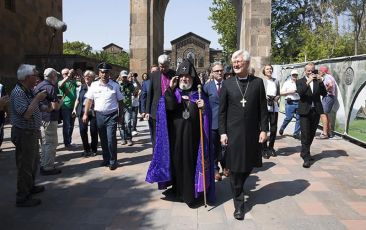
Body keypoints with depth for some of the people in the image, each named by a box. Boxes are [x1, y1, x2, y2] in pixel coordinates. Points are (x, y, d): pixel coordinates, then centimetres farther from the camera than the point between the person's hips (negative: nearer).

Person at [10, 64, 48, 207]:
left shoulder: (29, 90, 9)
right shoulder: (18, 92, -21)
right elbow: (26, 114, -30)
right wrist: (37, 98, -25)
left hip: (32, 132, 10)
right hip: (24, 134, -10)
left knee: (33, 161, 23)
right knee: (25, 166, -1)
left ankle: (30, 187, 41)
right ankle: (22, 198, 10)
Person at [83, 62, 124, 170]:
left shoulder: (115, 85, 0)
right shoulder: (94, 85, 3)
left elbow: (120, 101, 4)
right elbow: (89, 100, 6)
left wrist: (120, 116, 5)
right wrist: (85, 114, 1)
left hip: (112, 115, -2)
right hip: (99, 115, 2)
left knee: (111, 139, -9)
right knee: (103, 139, 12)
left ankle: (113, 161, 4)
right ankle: (106, 159, 27)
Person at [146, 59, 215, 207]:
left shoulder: (198, 94, 7)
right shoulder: (173, 92, 6)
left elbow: (206, 116, 4)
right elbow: (169, 106, -14)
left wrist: (204, 107, -16)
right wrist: (170, 88, -18)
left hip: (192, 136, 0)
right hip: (176, 135, 0)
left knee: (191, 163, 3)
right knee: (177, 161, 7)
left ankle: (191, 194, 12)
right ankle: (178, 190, 22)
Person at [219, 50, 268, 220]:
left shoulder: (258, 82, 2)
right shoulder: (227, 84, 0)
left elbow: (263, 109, 3)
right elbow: (222, 111, 1)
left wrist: (264, 129, -3)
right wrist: (222, 132, -5)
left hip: (252, 133, 1)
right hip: (233, 133, -1)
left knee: (249, 165, 13)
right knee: (235, 169, 3)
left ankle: (238, 188, 42)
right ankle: (239, 204, 17)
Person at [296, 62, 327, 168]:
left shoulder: (318, 81, 9)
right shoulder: (300, 81, 1)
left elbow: (324, 94, -2)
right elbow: (300, 93, -16)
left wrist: (321, 82, -14)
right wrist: (308, 82, -25)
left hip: (316, 111, 4)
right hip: (305, 111, -4)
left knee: (311, 134, 14)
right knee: (305, 135, -7)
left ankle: (304, 152, 31)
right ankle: (306, 158, -6)